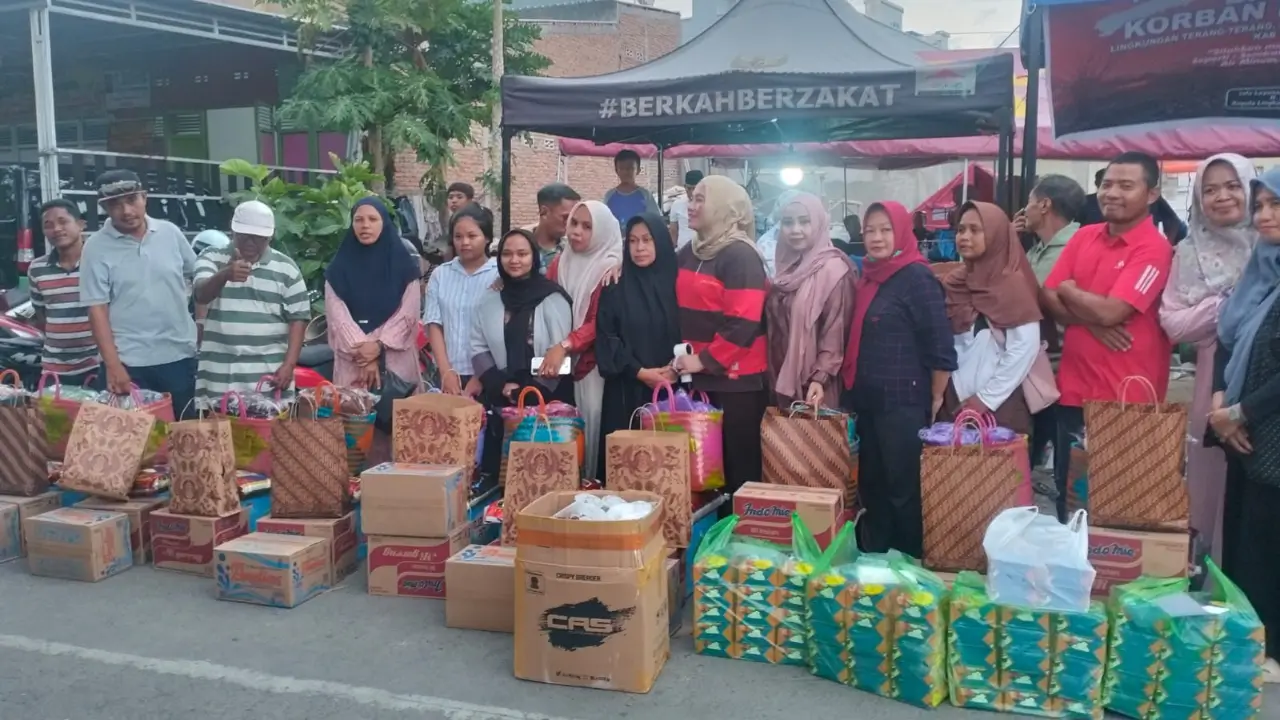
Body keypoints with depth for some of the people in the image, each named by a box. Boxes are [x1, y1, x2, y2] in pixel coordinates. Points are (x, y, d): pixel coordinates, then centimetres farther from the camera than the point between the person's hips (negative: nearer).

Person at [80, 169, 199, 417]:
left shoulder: (170, 232, 2)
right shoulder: (96, 247, -6)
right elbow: (97, 310, -9)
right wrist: (113, 364, -16)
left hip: (179, 355, 3)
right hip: (128, 362, -2)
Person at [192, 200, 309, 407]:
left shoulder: (286, 268, 5)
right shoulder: (211, 258, 3)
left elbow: (298, 318, 5)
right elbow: (201, 295, -16)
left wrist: (289, 364, -6)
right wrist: (225, 275, -37)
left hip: (270, 376, 0)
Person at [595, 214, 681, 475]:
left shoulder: (676, 282, 6)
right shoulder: (616, 286, 3)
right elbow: (606, 335, -3)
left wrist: (676, 367, -13)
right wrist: (639, 371, -11)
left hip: (670, 387, 1)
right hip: (626, 389, -1)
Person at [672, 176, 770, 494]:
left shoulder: (740, 255, -12)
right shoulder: (688, 253, 11)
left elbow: (743, 323, -19)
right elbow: (684, 313, 20)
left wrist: (704, 360, -15)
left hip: (737, 379, -7)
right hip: (701, 376, 7)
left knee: (740, 463, 1)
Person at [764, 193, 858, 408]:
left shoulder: (833, 269, -12)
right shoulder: (788, 268, 12)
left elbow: (836, 332, -16)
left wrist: (820, 378, -22)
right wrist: (775, 378, 12)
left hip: (811, 383, -7)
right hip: (783, 378, 7)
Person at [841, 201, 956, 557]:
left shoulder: (917, 277, -13)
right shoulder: (869, 276, 11)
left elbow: (940, 346, -14)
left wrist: (935, 401, -9)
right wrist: (837, 384, 16)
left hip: (904, 404, -8)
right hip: (866, 400, 8)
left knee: (904, 489, 2)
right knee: (872, 485, 16)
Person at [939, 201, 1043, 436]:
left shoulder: (1013, 283, -5)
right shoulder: (953, 283, 9)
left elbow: (1025, 348, -12)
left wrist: (986, 398, -12)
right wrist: (957, 394, 0)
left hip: (1001, 406, -4)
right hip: (958, 403, 4)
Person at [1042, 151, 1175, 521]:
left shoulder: (1155, 249, -13)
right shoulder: (1084, 237, 8)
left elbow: (1110, 312, -21)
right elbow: (1046, 298, 4)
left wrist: (1069, 290, -3)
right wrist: (1091, 323, -13)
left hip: (1125, 398, -6)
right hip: (1074, 389, 6)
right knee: (1067, 491, 16)